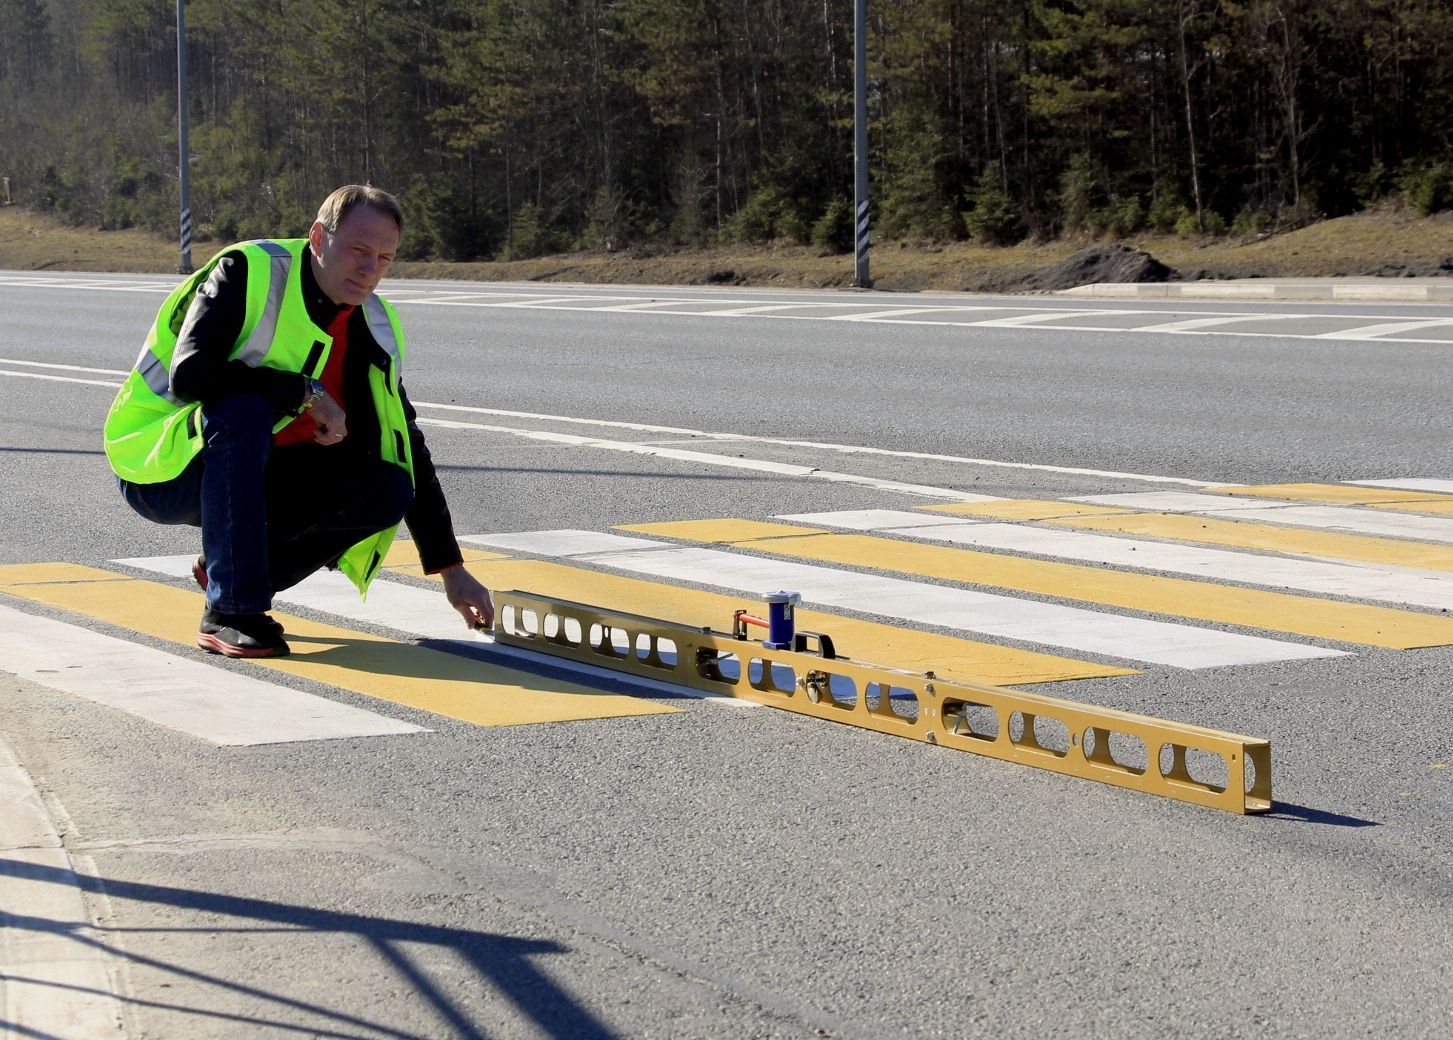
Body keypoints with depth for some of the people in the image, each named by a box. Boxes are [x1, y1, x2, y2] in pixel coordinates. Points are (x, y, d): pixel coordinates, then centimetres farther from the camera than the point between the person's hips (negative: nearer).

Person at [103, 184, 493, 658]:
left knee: (389, 491, -14)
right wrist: (306, 393, -27)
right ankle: (230, 612, -28)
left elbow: (409, 450, 5)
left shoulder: (375, 329, 1)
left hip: (253, 472, 6)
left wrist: (451, 570, 1)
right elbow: (190, 374, -32)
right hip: (156, 466, -6)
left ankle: (224, 567, 4)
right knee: (246, 409, -37)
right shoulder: (249, 273, -19)